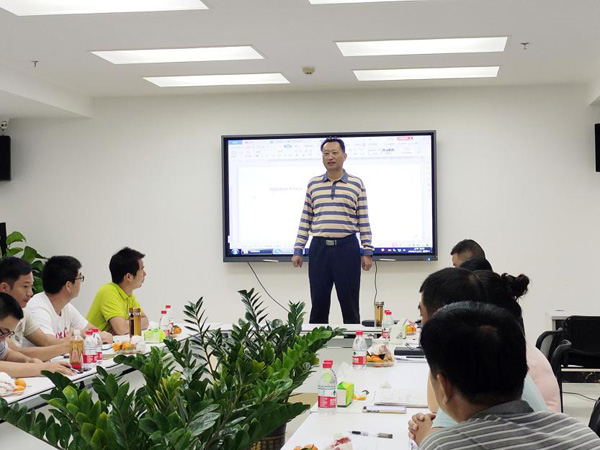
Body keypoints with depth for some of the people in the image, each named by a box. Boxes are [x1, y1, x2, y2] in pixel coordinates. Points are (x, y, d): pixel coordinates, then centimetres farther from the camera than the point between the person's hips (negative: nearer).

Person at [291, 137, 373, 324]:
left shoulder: (356, 183, 3)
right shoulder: (313, 184, 9)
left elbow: (363, 220, 3)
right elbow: (305, 220, 10)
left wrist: (367, 252, -1)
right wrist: (298, 250, 5)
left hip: (347, 248, -2)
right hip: (319, 248, 2)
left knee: (350, 303, 4)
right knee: (318, 303, 7)